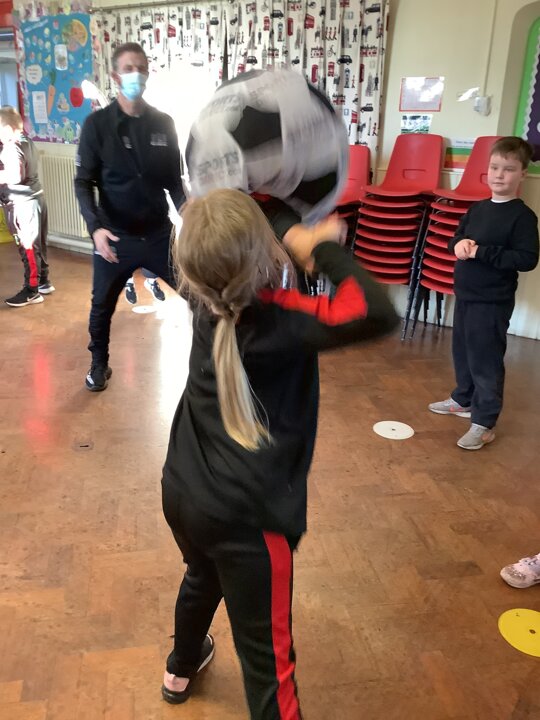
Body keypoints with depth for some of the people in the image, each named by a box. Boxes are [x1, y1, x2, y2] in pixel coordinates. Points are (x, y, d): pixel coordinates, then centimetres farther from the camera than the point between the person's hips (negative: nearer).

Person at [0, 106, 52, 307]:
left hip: (23, 204, -9)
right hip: (35, 198, 9)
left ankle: (32, 290, 4)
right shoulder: (27, 142, 9)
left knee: (27, 247, -2)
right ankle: (43, 282, 25)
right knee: (37, 244, 15)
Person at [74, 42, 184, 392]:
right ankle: (100, 363, 37)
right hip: (115, 237, -2)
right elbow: (84, 182, -7)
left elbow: (174, 180, 9)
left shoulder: (164, 123, 4)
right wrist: (95, 226, -23)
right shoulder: (98, 123, -5)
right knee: (102, 306, 12)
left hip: (159, 234, 2)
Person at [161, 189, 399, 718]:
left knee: (201, 579, 36)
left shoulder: (207, 299, -5)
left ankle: (181, 669, 63)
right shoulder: (280, 317, -25)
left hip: (182, 492, 8)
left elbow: (225, 264, 17)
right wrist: (326, 248, -22)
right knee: (266, 656, 8)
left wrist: (294, 245, 4)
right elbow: (378, 314, -36)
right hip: (244, 514, -8)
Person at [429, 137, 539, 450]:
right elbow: (456, 239, 18)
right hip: (464, 295, 8)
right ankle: (464, 400, 40)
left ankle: (485, 423, 5)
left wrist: (481, 251, -24)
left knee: (486, 360, -3)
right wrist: (459, 244, -8)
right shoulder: (477, 209, 8)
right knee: (462, 352, 20)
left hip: (493, 303, -8)